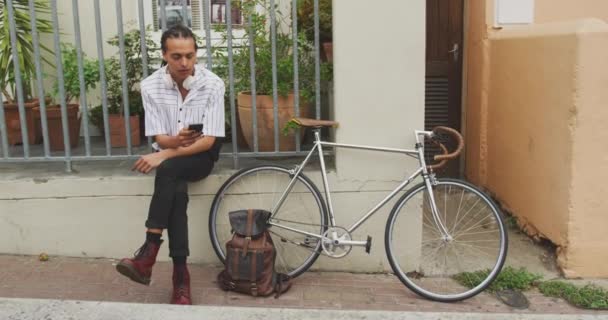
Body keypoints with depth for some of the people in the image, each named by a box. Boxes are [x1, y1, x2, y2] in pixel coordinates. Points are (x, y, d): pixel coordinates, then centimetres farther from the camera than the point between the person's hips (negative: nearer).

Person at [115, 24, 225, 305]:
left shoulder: (213, 85, -16)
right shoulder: (150, 86, -9)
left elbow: (209, 141, -18)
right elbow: (159, 138, -5)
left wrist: (165, 155, -27)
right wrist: (176, 140, -29)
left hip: (201, 156, -2)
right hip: (168, 152, 2)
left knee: (167, 171, -34)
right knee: (177, 192, -31)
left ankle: (149, 253, -31)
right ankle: (181, 276, -26)